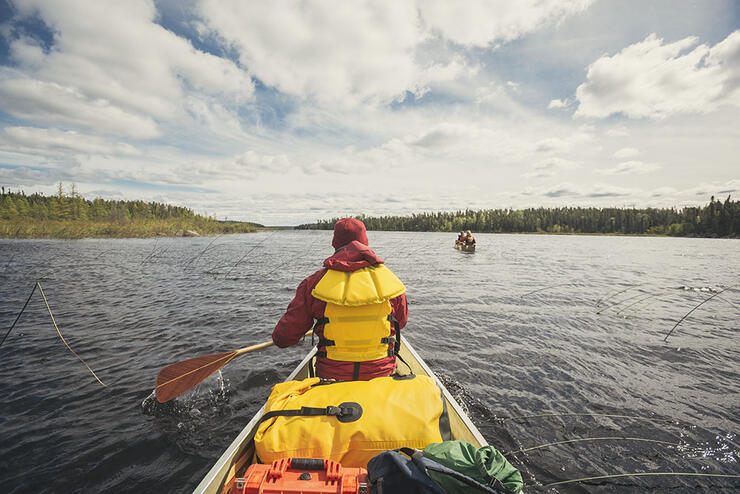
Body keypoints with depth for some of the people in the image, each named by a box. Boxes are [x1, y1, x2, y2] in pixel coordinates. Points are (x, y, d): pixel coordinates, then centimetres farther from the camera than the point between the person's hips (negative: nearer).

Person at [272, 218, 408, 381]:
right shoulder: (390, 279, -8)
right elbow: (401, 321, 12)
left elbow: (283, 338, -4)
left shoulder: (315, 282, -11)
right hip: (381, 373, 2)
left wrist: (278, 336, 21)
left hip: (331, 375, -1)